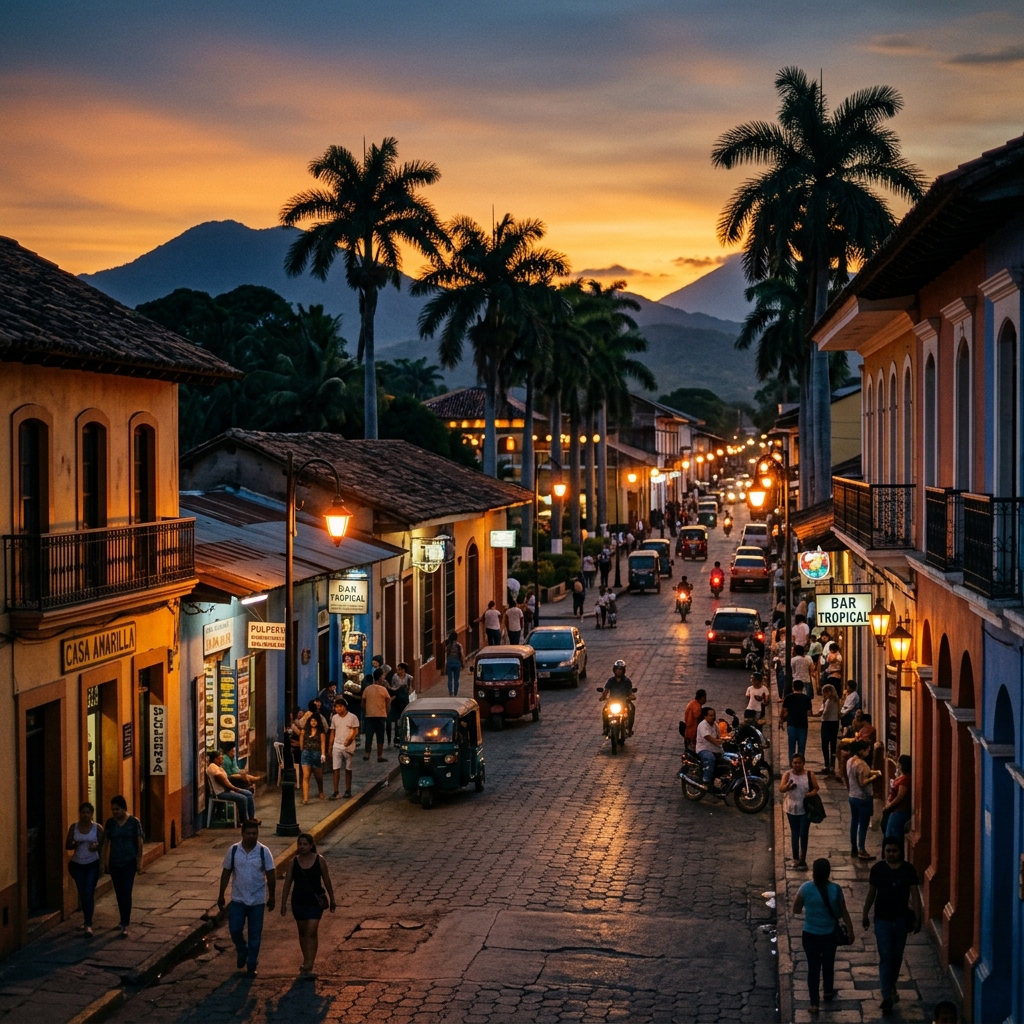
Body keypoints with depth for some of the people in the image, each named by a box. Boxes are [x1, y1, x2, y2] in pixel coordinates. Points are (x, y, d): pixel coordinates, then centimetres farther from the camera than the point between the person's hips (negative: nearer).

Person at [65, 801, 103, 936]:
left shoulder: (97, 828, -6)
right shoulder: (74, 827, 0)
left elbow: (102, 845, -2)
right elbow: (67, 846, 1)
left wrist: (96, 846, -25)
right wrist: (74, 844, -21)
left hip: (92, 864, -3)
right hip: (77, 864, 3)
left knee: (89, 893, -12)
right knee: (82, 893, 10)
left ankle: (88, 924, -12)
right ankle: (87, 920, 26)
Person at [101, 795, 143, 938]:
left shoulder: (134, 822, -7)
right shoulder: (110, 822, 3)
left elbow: (139, 842, -4)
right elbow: (106, 842, 7)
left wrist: (139, 862, -7)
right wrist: (105, 862, 4)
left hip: (129, 862, -4)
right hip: (114, 862, 4)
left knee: (126, 893, -11)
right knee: (119, 893, 12)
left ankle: (125, 926, -15)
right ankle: (125, 920, 28)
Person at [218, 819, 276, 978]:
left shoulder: (264, 852, -8)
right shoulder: (233, 850, -5)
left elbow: (270, 876, -1)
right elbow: (226, 873, 3)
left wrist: (271, 897, 1)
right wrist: (221, 895, 4)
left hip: (257, 901, -1)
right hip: (237, 899, 1)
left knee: (255, 935, 5)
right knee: (234, 930, -2)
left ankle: (251, 966, 16)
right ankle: (242, 951, 28)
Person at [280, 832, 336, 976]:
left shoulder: (319, 861, -6)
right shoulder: (293, 862, -2)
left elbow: (327, 881, 3)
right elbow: (287, 884, 3)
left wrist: (332, 900, 9)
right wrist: (283, 904, 1)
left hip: (315, 901, -3)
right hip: (299, 901, 3)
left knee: (311, 932, -11)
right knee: (302, 932, 14)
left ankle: (309, 965, -14)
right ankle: (306, 962, 28)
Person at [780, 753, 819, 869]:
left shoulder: (809, 774, -6)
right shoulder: (787, 775, -7)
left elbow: (816, 787, 2)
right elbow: (781, 789, -15)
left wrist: (812, 793, -20)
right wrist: (788, 785, -37)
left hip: (805, 809, -2)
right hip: (792, 809, 2)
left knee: (803, 834, -7)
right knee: (794, 834, 14)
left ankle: (802, 860, 1)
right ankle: (796, 858, 25)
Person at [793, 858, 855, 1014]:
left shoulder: (806, 888, -15)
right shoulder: (835, 889, -13)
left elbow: (795, 909, -3)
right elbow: (843, 912, -3)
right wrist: (850, 930, 10)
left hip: (810, 934, -1)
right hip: (830, 934, 1)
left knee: (813, 967, 8)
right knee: (828, 964, 22)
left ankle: (814, 1004, 9)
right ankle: (828, 993, 43)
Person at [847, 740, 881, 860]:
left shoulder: (850, 761, 5)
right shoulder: (861, 764, -23)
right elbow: (863, 782, -25)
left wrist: (869, 773, 11)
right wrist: (874, 777, -16)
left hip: (853, 797, 9)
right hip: (863, 798, -9)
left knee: (854, 823, 15)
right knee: (863, 824, -1)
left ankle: (853, 849, 23)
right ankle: (861, 851, 3)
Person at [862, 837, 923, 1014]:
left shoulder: (908, 870, -7)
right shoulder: (877, 869, -7)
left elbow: (915, 894, -3)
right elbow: (871, 893, 4)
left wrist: (918, 918, -7)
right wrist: (865, 915, 9)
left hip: (901, 919, 1)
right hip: (882, 920, -1)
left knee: (897, 957, 15)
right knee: (885, 957, -6)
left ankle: (891, 986, 37)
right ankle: (887, 997, -5)